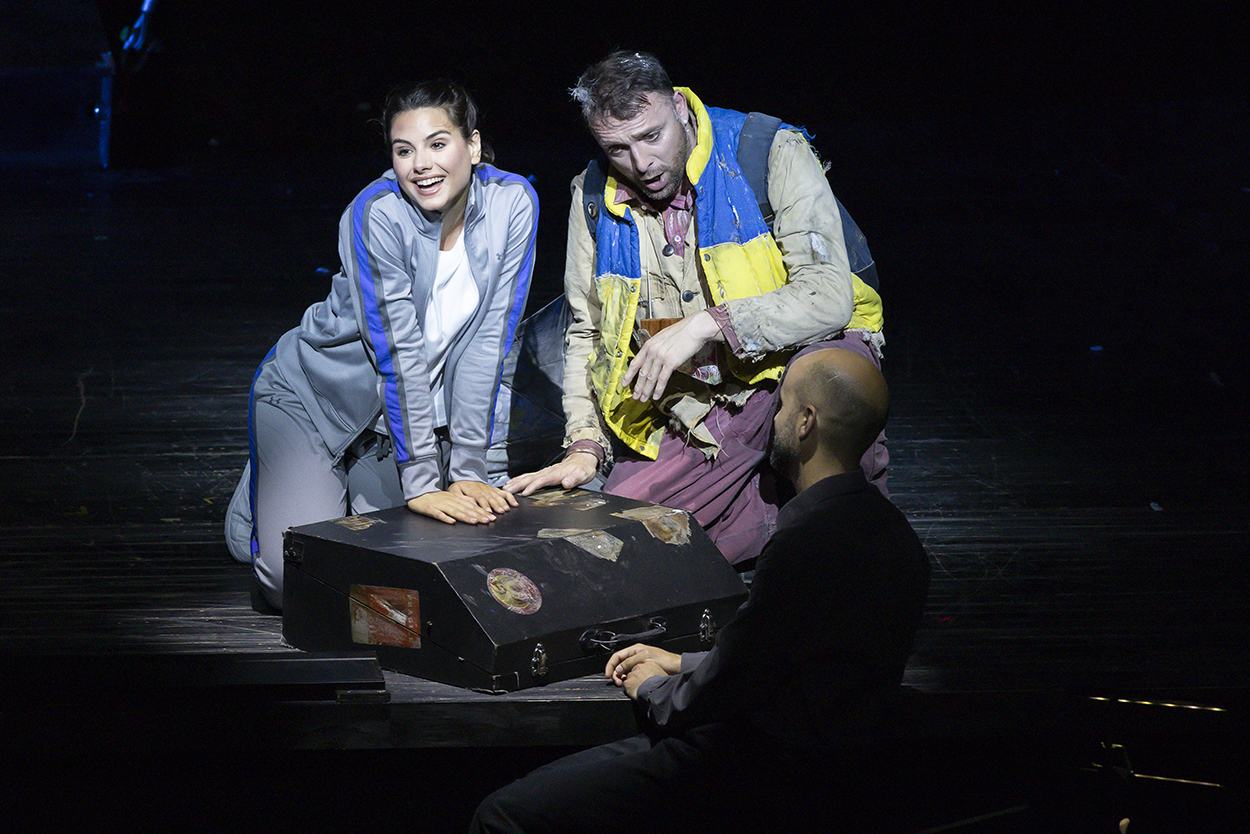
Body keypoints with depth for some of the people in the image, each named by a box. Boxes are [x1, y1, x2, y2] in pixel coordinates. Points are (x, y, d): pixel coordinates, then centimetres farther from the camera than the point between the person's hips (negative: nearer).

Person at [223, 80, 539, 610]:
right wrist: (422, 482, -29)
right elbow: (399, 353, -29)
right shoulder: (377, 214, -28)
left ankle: (357, 482, 25)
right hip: (315, 393, -4)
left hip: (420, 408, 4)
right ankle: (265, 485, 20)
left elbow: (488, 340, -15)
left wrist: (468, 470, -18)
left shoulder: (512, 203, -16)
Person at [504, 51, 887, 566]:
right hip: (689, 416, 4)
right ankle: (778, 510, 5)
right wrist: (584, 446, -3)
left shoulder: (773, 155, -11)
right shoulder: (594, 197, 3)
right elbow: (586, 333, 11)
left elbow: (830, 295, -19)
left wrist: (705, 324, -27)